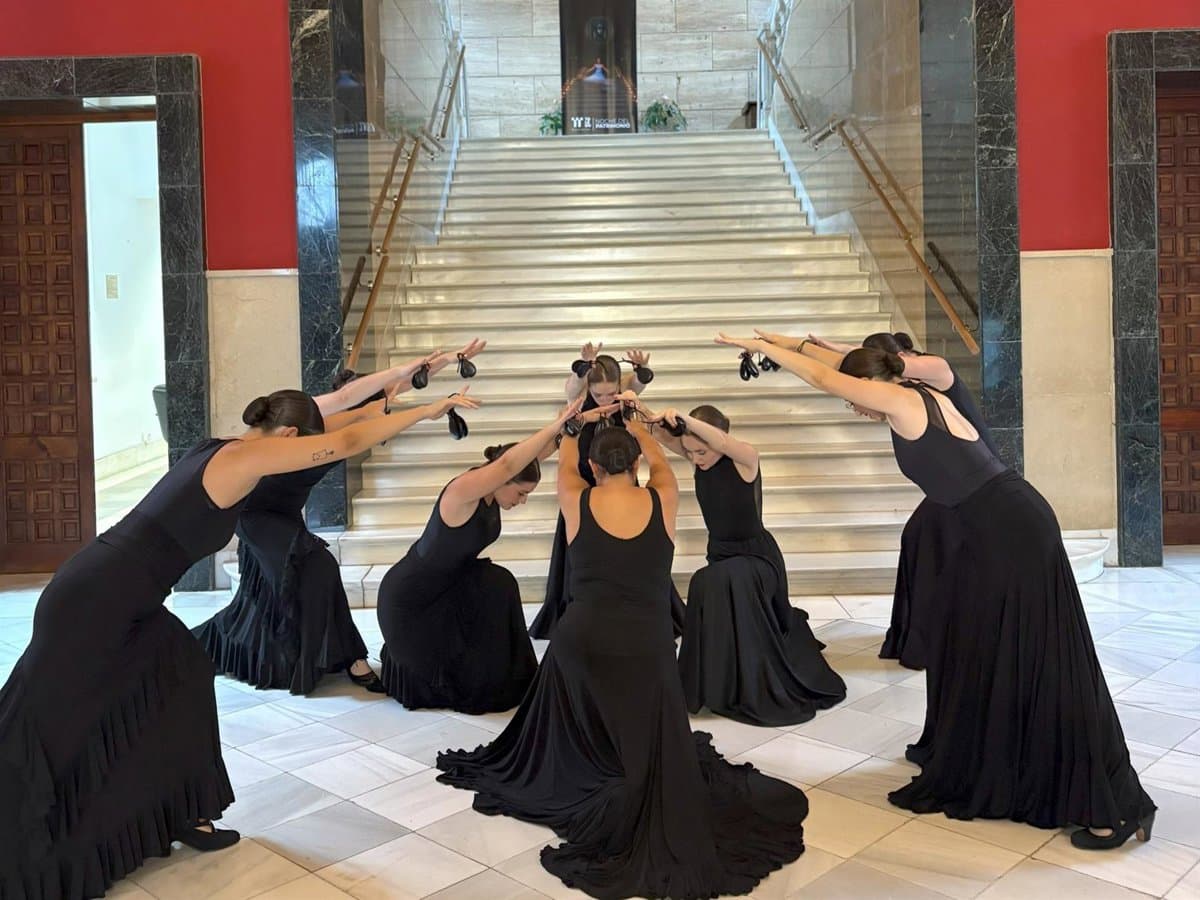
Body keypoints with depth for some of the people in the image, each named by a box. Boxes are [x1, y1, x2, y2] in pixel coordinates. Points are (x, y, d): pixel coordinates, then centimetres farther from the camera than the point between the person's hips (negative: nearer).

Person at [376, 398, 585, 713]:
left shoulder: (491, 488, -10)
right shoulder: (462, 491, -33)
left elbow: (540, 451, -7)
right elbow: (507, 464, -49)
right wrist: (556, 424, -49)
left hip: (447, 583, 8)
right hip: (409, 597, -8)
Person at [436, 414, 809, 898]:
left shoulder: (577, 502, 0)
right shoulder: (662, 500, 0)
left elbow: (566, 462, 23)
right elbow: (659, 461, 23)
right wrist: (632, 421, 41)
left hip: (582, 636, 1)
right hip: (647, 641, 0)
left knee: (578, 745, 21)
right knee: (652, 752, 8)